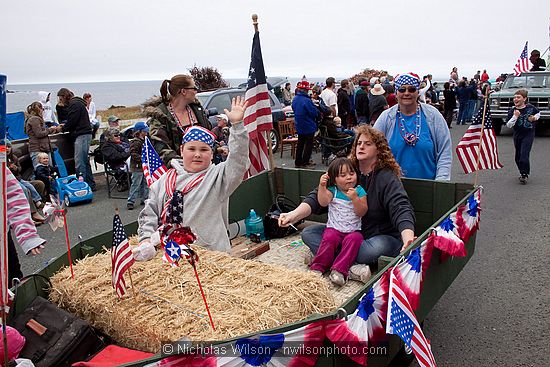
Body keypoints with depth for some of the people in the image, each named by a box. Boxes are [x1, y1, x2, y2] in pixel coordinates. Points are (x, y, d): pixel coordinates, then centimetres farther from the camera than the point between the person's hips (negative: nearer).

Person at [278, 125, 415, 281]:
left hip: (382, 236, -5)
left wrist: (408, 241, -47)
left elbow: (402, 210, -27)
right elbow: (317, 198, -7)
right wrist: (294, 214, -26)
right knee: (308, 233, -11)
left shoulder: (388, 178, -13)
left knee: (378, 247, -39)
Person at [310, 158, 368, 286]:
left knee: (354, 239, -30)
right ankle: (317, 267, -18)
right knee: (329, 238, -29)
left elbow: (361, 212, -6)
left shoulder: (359, 191, 3)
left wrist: (355, 198, -22)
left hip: (353, 230, 0)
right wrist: (322, 186, -25)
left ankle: (338, 270, -33)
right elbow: (323, 202, -14)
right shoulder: (332, 190, 5)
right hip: (334, 228, 0)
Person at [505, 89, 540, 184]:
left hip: (528, 134, -2)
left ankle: (525, 175, -3)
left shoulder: (530, 107, -7)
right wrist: (515, 116, -27)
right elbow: (508, 125, -16)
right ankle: (522, 172, 32)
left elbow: (538, 113, 16)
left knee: (524, 155, -14)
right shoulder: (512, 111, -9)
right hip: (517, 135, 2)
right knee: (518, 157, 11)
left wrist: (535, 118, -4)